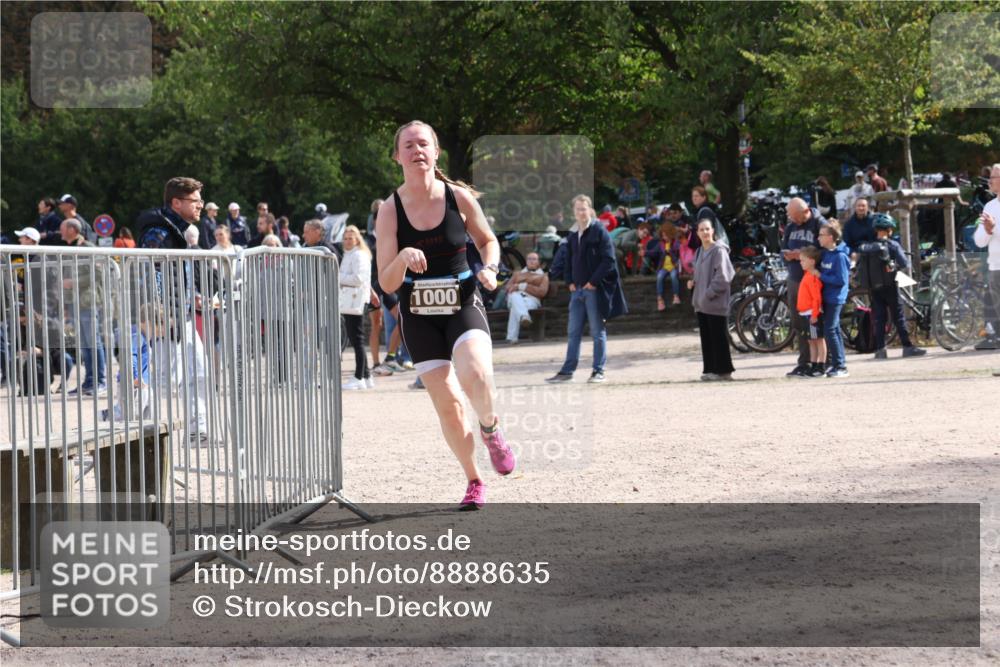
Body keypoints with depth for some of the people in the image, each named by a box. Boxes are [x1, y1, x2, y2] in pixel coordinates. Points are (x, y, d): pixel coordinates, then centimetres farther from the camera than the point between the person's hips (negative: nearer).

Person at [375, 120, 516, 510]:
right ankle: (474, 482, 21)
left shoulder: (459, 198, -5)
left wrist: (489, 268, -7)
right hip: (419, 315, 1)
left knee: (475, 374, -30)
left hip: (463, 305, -1)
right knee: (447, 406, 1)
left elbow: (488, 240, 14)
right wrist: (403, 258, -28)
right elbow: (387, 284, -8)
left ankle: (491, 431, 2)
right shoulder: (390, 211, -6)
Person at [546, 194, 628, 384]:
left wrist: (593, 281, -14)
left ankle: (599, 371, 5)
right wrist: (570, 282, 7)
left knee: (597, 331, 0)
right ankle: (567, 370, 8)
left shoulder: (599, 232, -5)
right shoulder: (573, 236, 14)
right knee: (574, 331, 7)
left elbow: (609, 260, -11)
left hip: (595, 289, -6)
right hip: (577, 289, 6)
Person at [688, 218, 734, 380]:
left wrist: (709, 293, -19)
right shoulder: (700, 252, 15)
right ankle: (710, 370, 14)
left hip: (715, 303, -8)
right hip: (702, 303, 8)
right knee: (706, 337, 9)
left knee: (718, 336, -4)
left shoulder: (719, 251, -10)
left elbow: (723, 277, -17)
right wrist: (693, 282, 6)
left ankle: (723, 370, 0)